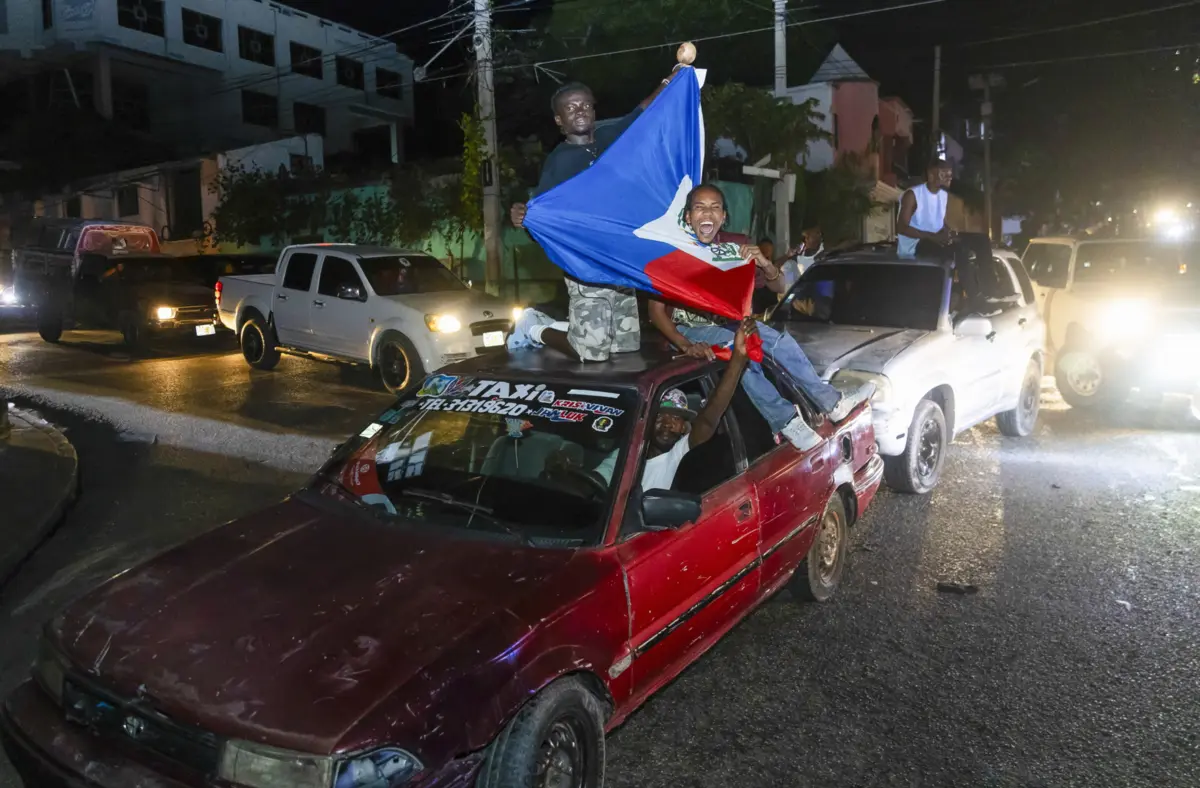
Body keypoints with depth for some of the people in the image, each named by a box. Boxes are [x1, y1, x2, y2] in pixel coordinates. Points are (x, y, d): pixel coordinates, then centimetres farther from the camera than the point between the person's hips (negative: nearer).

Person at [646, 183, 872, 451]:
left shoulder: (730, 247, -1)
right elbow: (656, 310, -16)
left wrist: (763, 262, -21)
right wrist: (686, 345, -31)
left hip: (724, 323, 5)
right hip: (686, 329, -4)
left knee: (776, 338, -20)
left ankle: (830, 401, -16)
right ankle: (785, 419, -30)